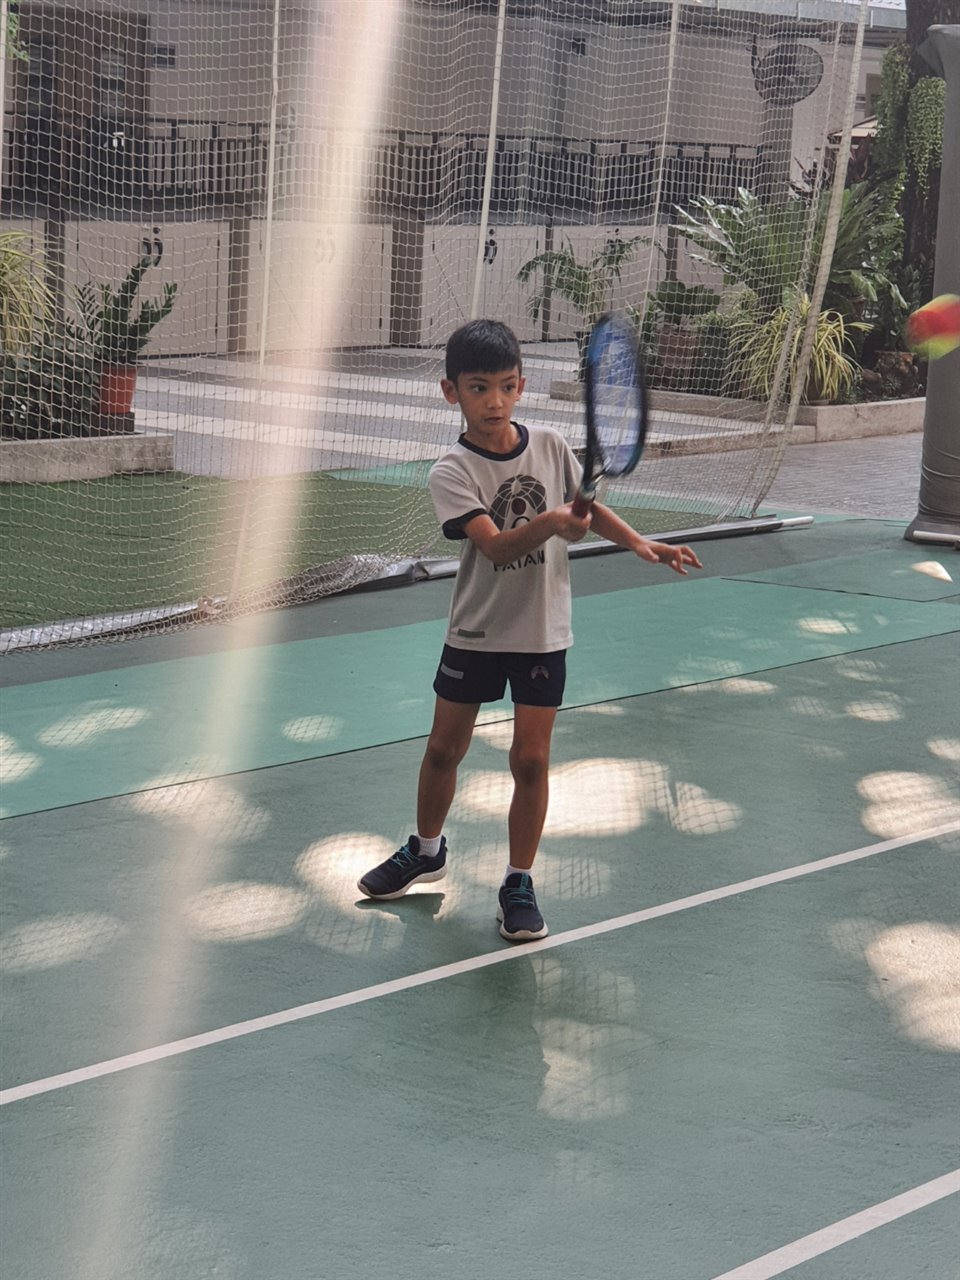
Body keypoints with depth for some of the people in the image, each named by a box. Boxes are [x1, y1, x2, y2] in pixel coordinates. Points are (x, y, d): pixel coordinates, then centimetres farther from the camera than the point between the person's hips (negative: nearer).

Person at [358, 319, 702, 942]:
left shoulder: (550, 445, -4)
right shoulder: (452, 472, -15)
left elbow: (588, 507, 13)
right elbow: (495, 545, -29)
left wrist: (641, 544, 2)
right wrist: (552, 522, -45)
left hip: (544, 633, 1)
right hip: (476, 632, -1)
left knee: (531, 759, 1)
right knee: (445, 749, 13)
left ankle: (519, 884, 14)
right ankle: (427, 851, 38)